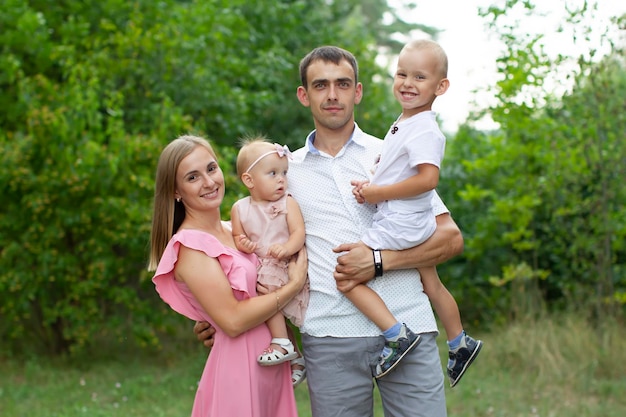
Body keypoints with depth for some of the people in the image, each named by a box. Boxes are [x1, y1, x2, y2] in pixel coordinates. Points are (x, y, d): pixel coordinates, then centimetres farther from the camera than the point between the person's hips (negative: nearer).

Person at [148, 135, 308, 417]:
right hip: (240, 366, -7)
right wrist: (294, 285, -13)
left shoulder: (233, 230, 9)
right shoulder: (191, 244, -14)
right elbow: (233, 320, -20)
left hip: (273, 366, 8)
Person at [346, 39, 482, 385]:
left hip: (399, 225, -10)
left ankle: (397, 335, -13)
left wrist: (377, 193, -22)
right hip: (415, 225, 10)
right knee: (431, 284, 24)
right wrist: (370, 184, 1)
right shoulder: (403, 123, 10)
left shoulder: (424, 130, -20)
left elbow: (427, 178, -30)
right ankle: (460, 344, 41)